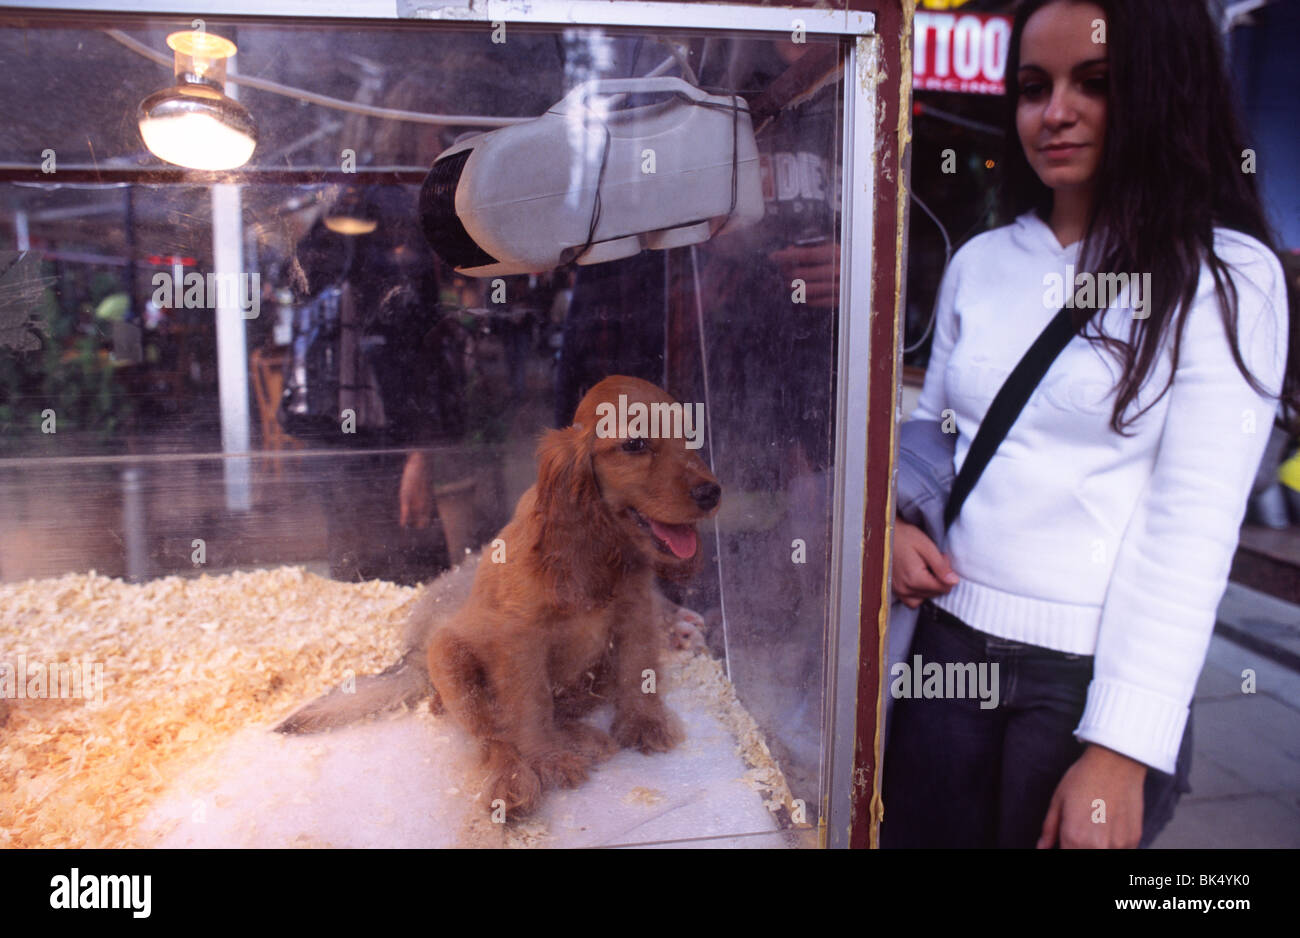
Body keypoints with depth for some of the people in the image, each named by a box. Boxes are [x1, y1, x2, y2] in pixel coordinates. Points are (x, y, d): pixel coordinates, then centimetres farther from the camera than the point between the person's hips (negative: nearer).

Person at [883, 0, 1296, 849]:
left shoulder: (1225, 276, -6)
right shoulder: (980, 263, 7)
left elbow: (1191, 526, -13)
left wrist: (1120, 753, -18)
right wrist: (895, 527, -3)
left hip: (1099, 675, -4)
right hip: (951, 643, 4)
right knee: (919, 829, 14)